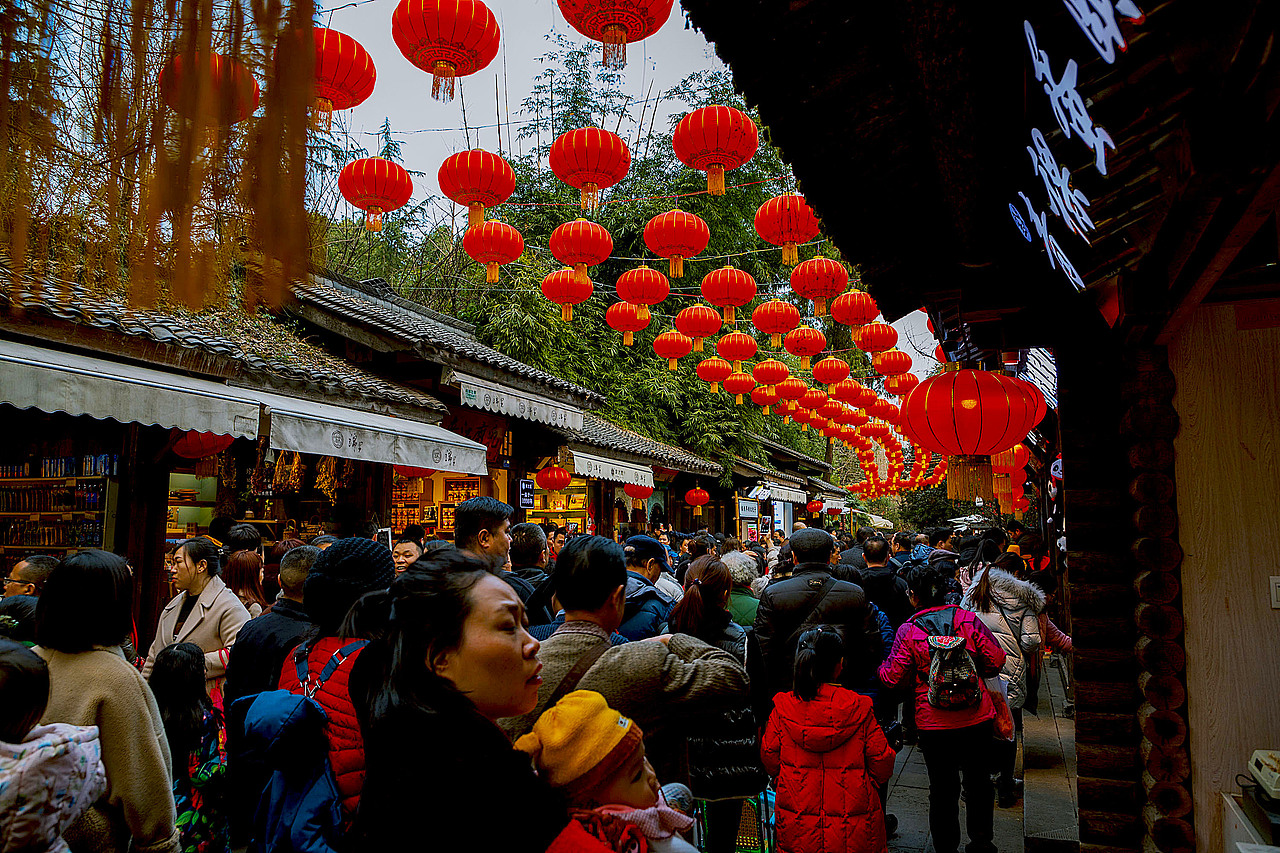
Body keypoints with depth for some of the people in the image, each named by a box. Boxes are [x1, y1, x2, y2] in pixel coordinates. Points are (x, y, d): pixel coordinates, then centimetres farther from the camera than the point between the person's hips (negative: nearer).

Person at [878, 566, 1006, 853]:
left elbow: (894, 677, -9)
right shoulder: (968, 619, -3)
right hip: (977, 719, 2)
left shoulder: (908, 630, -9)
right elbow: (996, 660, -1)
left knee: (942, 788, 12)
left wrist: (880, 667, 12)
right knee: (978, 783, 19)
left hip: (933, 723, -2)